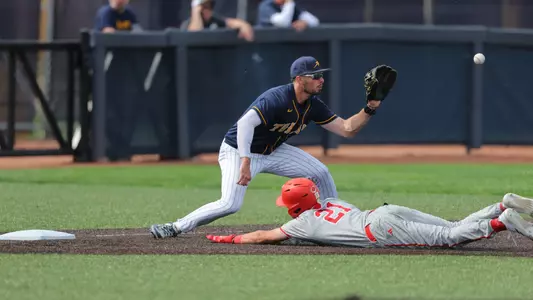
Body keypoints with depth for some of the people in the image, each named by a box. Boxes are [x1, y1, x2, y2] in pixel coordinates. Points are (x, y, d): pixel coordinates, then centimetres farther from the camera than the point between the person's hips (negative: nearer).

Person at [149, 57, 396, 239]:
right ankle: (175, 228, -14)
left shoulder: (313, 105, -5)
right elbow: (245, 123, -41)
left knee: (320, 173, -1)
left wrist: (371, 107, -14)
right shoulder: (278, 99, -30)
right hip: (238, 150, -8)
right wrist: (245, 162, -47)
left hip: (272, 152, 8)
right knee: (230, 204, -26)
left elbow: (347, 129, -1)